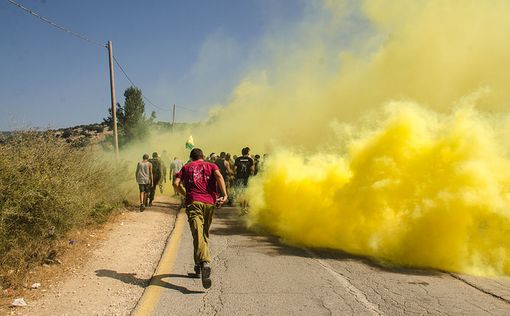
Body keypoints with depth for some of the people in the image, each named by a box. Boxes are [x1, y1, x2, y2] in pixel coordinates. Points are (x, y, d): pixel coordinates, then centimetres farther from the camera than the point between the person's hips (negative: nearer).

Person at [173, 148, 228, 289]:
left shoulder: (186, 168, 19)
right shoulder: (211, 166, 18)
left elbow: (176, 183, 5)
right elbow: (218, 176, -5)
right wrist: (224, 194, -9)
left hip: (193, 202, -1)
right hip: (209, 203, 2)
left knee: (198, 235, -13)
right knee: (205, 234, 17)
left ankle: (205, 262, -36)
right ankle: (199, 266, 26)